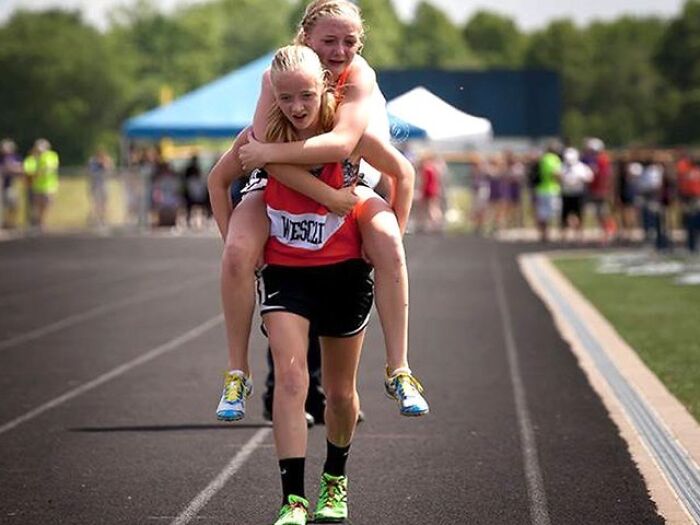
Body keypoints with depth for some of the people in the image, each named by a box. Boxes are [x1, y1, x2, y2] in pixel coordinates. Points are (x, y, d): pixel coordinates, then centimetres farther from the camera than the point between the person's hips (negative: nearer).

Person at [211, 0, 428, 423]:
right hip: (279, 182, 0)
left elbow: (342, 144, -41)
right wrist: (326, 196, -37)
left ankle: (399, 371, -19)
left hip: (348, 181, 0)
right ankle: (237, 374, -11)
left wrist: (268, 152, -40)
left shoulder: (361, 77, -25)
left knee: (388, 243, -28)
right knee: (237, 254, -26)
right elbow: (269, 158, -33)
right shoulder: (277, 76, -24)